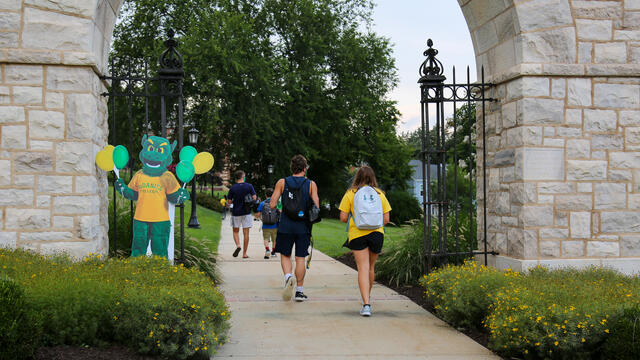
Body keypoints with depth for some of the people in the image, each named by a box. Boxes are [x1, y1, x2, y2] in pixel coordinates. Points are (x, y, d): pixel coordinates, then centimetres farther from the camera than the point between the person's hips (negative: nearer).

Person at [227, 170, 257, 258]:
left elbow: (229, 201, -3)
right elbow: (254, 198, -6)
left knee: (236, 231, 16)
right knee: (246, 233, 4)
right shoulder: (249, 186, -4)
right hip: (246, 213, 0)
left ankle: (238, 245, -10)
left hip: (236, 212, 0)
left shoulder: (233, 188, -4)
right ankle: (244, 253, 5)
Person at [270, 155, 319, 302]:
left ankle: (288, 276, -14)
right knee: (300, 258, 7)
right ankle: (299, 291, 10)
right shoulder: (311, 184, 0)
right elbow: (316, 207, -5)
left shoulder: (282, 182, 1)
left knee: (285, 255, 13)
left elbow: (272, 204, -4)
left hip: (286, 226, 0)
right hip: (303, 226, 0)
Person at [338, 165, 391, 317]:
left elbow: (343, 217, -3)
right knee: (371, 267, 19)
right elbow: (386, 219, 5)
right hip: (376, 233, 2)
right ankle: (367, 297, 38)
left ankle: (366, 304, -18)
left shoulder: (350, 194, 0)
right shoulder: (380, 194, 6)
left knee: (363, 268, -5)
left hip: (357, 234, -2)